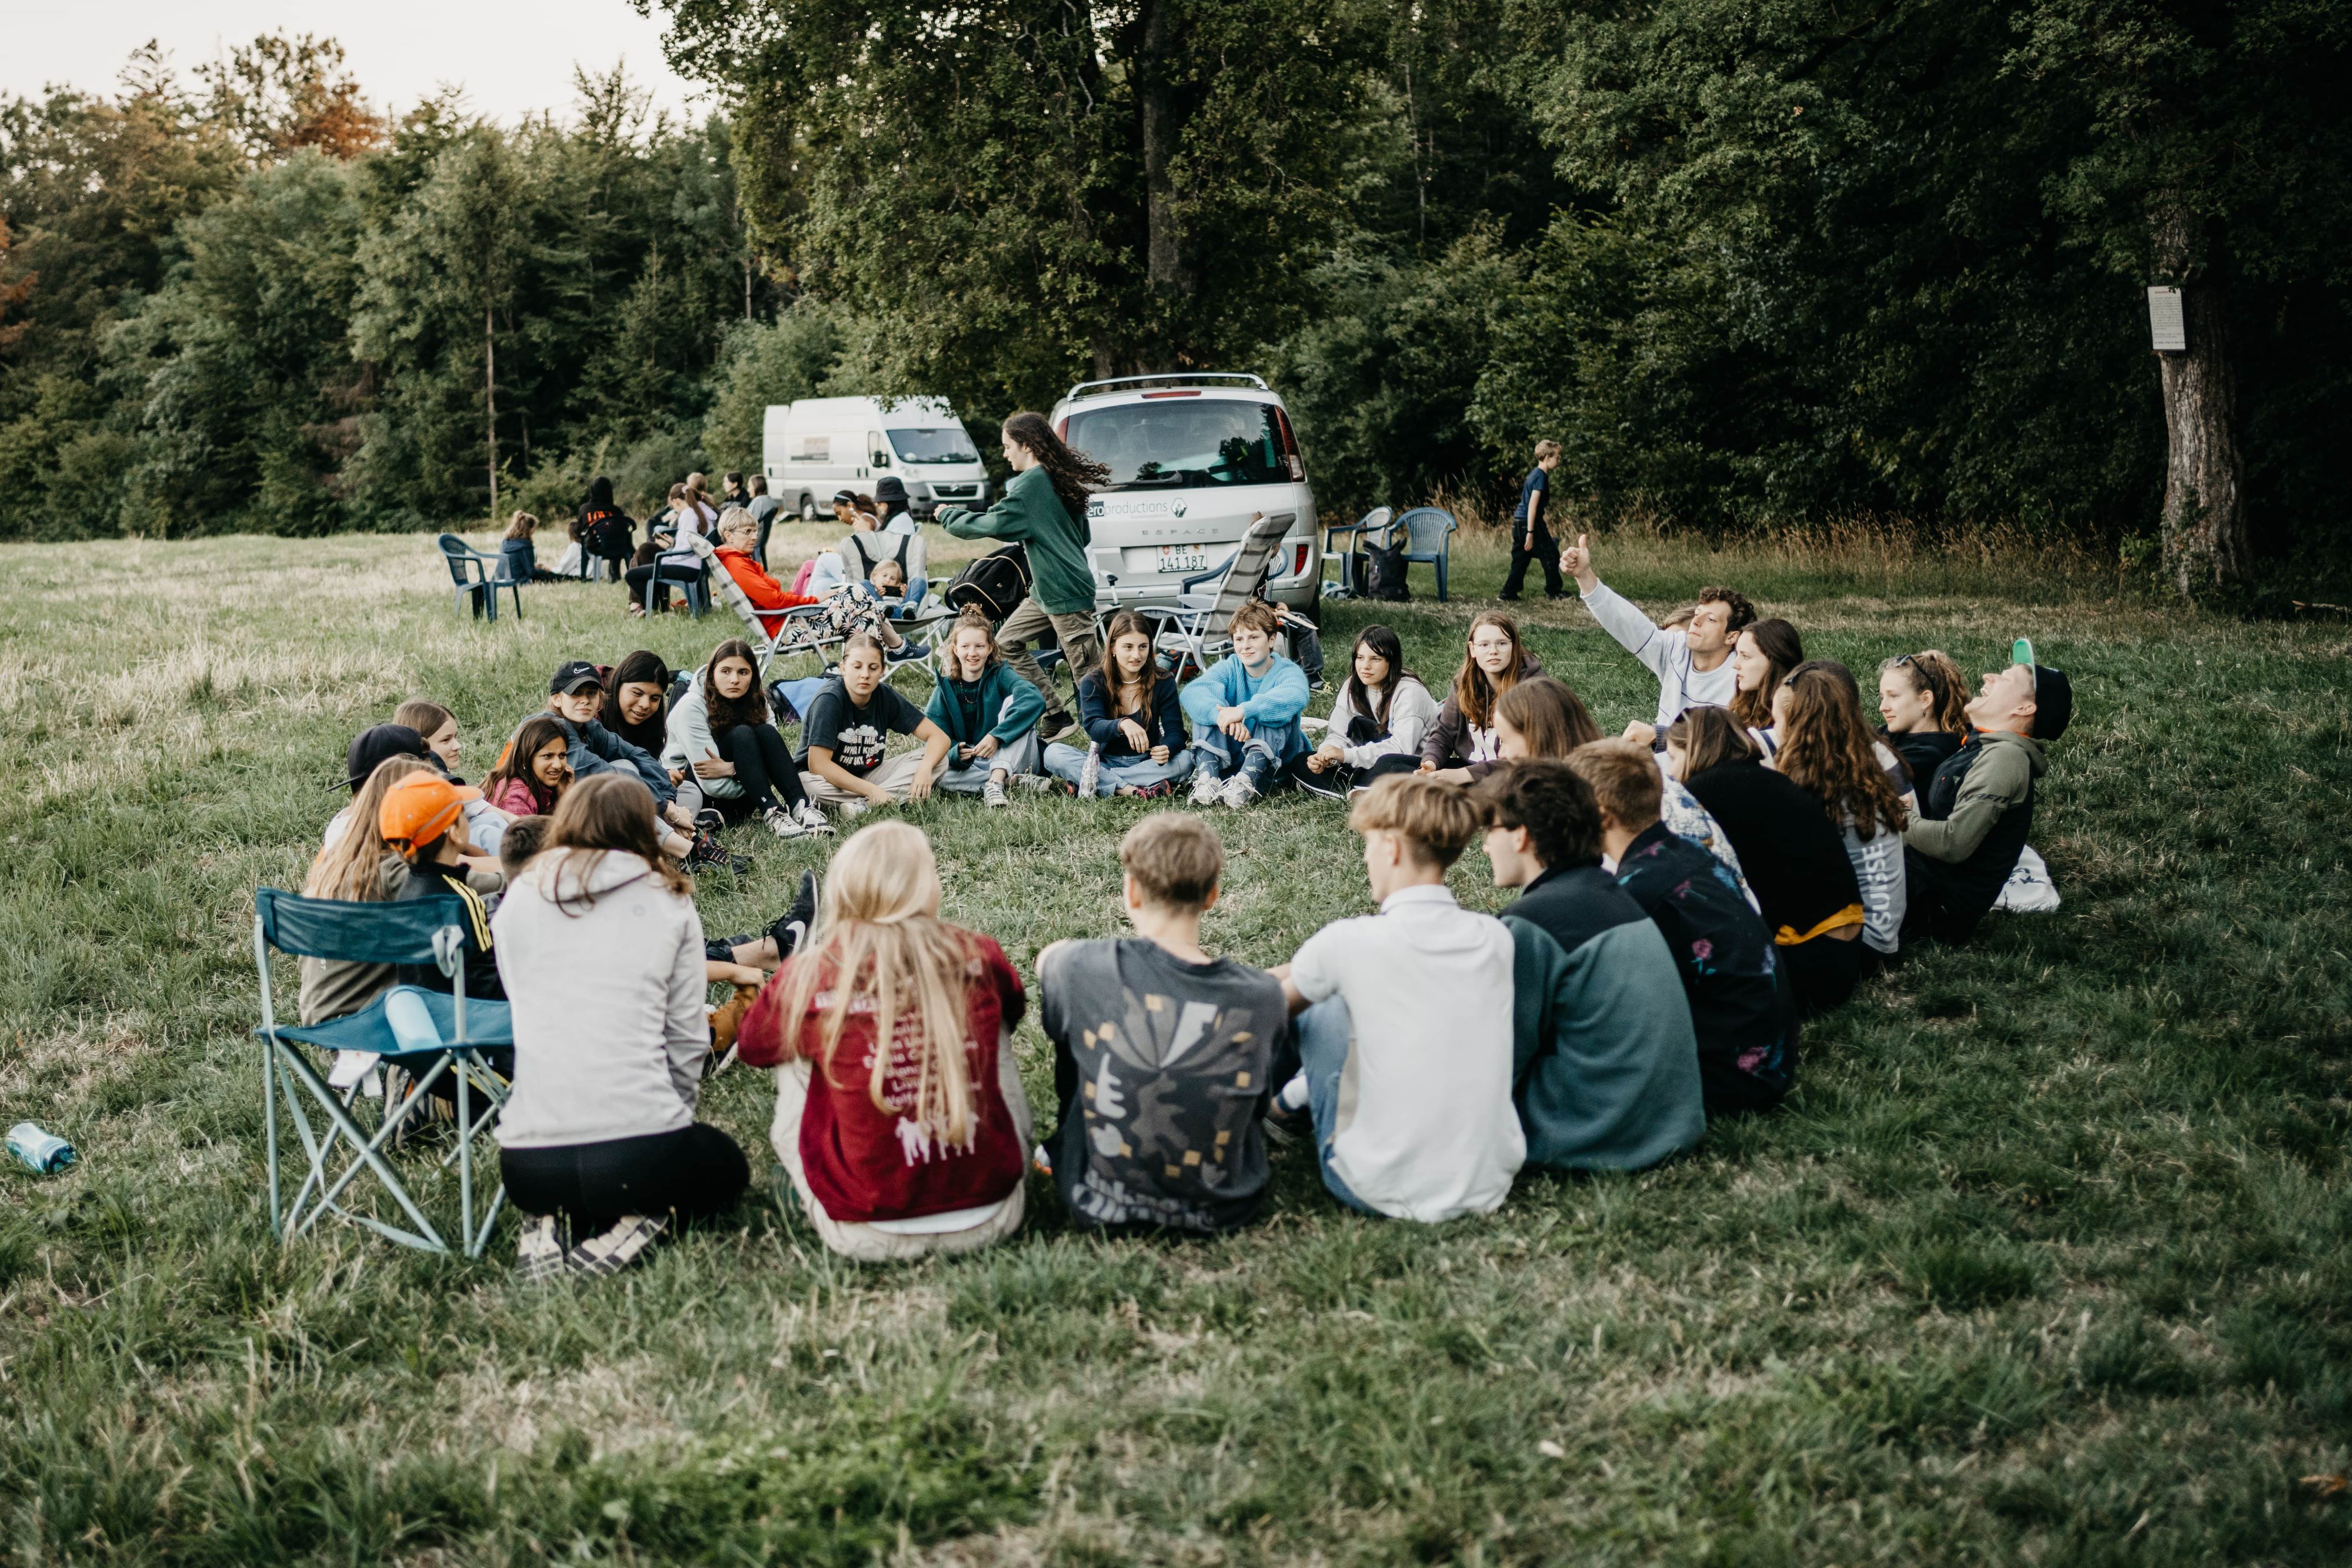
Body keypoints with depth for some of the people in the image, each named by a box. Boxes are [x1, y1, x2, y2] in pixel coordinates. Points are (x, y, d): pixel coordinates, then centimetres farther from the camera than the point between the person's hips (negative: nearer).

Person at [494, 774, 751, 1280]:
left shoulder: (516, 902, 10)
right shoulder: (669, 905, 4)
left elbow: (525, 1014, 14)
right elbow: (687, 1037, 4)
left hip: (526, 1166, 3)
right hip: (638, 1156, -3)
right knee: (726, 1167, 30)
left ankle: (551, 1226, 5)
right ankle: (641, 1221, -1)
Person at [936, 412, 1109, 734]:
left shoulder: (1030, 483, -17)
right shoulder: (1060, 478, 11)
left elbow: (991, 525, -21)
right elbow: (1083, 534, 19)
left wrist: (948, 515, -3)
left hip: (1066, 593, -10)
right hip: (1046, 590, 10)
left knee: (1088, 671, -5)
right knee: (1006, 643, 15)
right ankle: (1055, 713, 15)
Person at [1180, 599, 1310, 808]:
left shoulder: (1288, 672, -10)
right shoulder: (1229, 668, -1)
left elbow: (1297, 696, -38)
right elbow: (1190, 692, -22)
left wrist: (1244, 711, -49)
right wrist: (1219, 713, -44)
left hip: (1277, 758, -2)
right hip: (1230, 754, 3)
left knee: (1277, 708, -27)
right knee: (1213, 692, -15)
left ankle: (1246, 782, -44)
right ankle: (1207, 775, -33)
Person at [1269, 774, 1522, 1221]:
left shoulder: (1349, 943, -14)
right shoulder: (1495, 938, -1)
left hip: (1387, 1195, -4)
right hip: (1491, 1187, 5)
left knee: (1321, 1007, 13)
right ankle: (1298, 1092, 47)